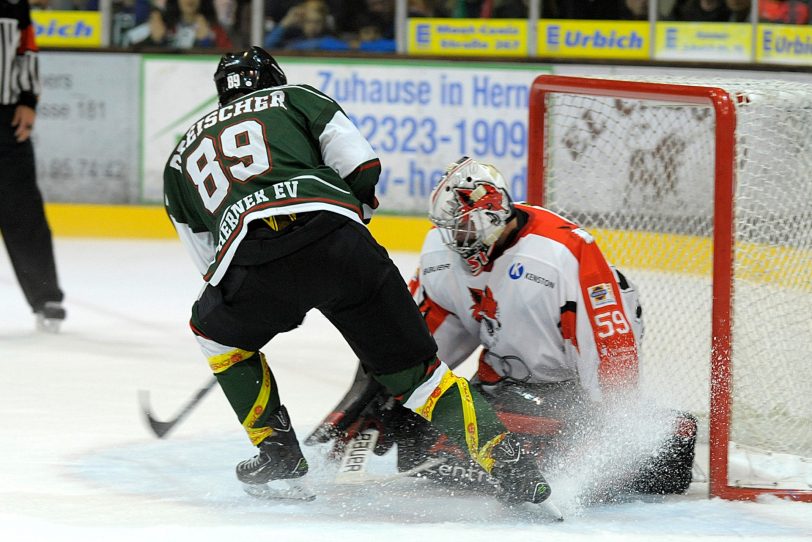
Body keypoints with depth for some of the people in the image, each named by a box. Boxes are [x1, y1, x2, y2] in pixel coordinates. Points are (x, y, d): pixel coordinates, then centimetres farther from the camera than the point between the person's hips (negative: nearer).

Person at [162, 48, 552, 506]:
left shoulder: (182, 157, 34)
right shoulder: (295, 98, 27)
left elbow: (209, 263, 34)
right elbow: (362, 165, 12)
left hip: (251, 259, 0)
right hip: (337, 238, 0)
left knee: (215, 329, 33)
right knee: (411, 365, 9)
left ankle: (277, 451, 29)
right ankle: (506, 461, -4)